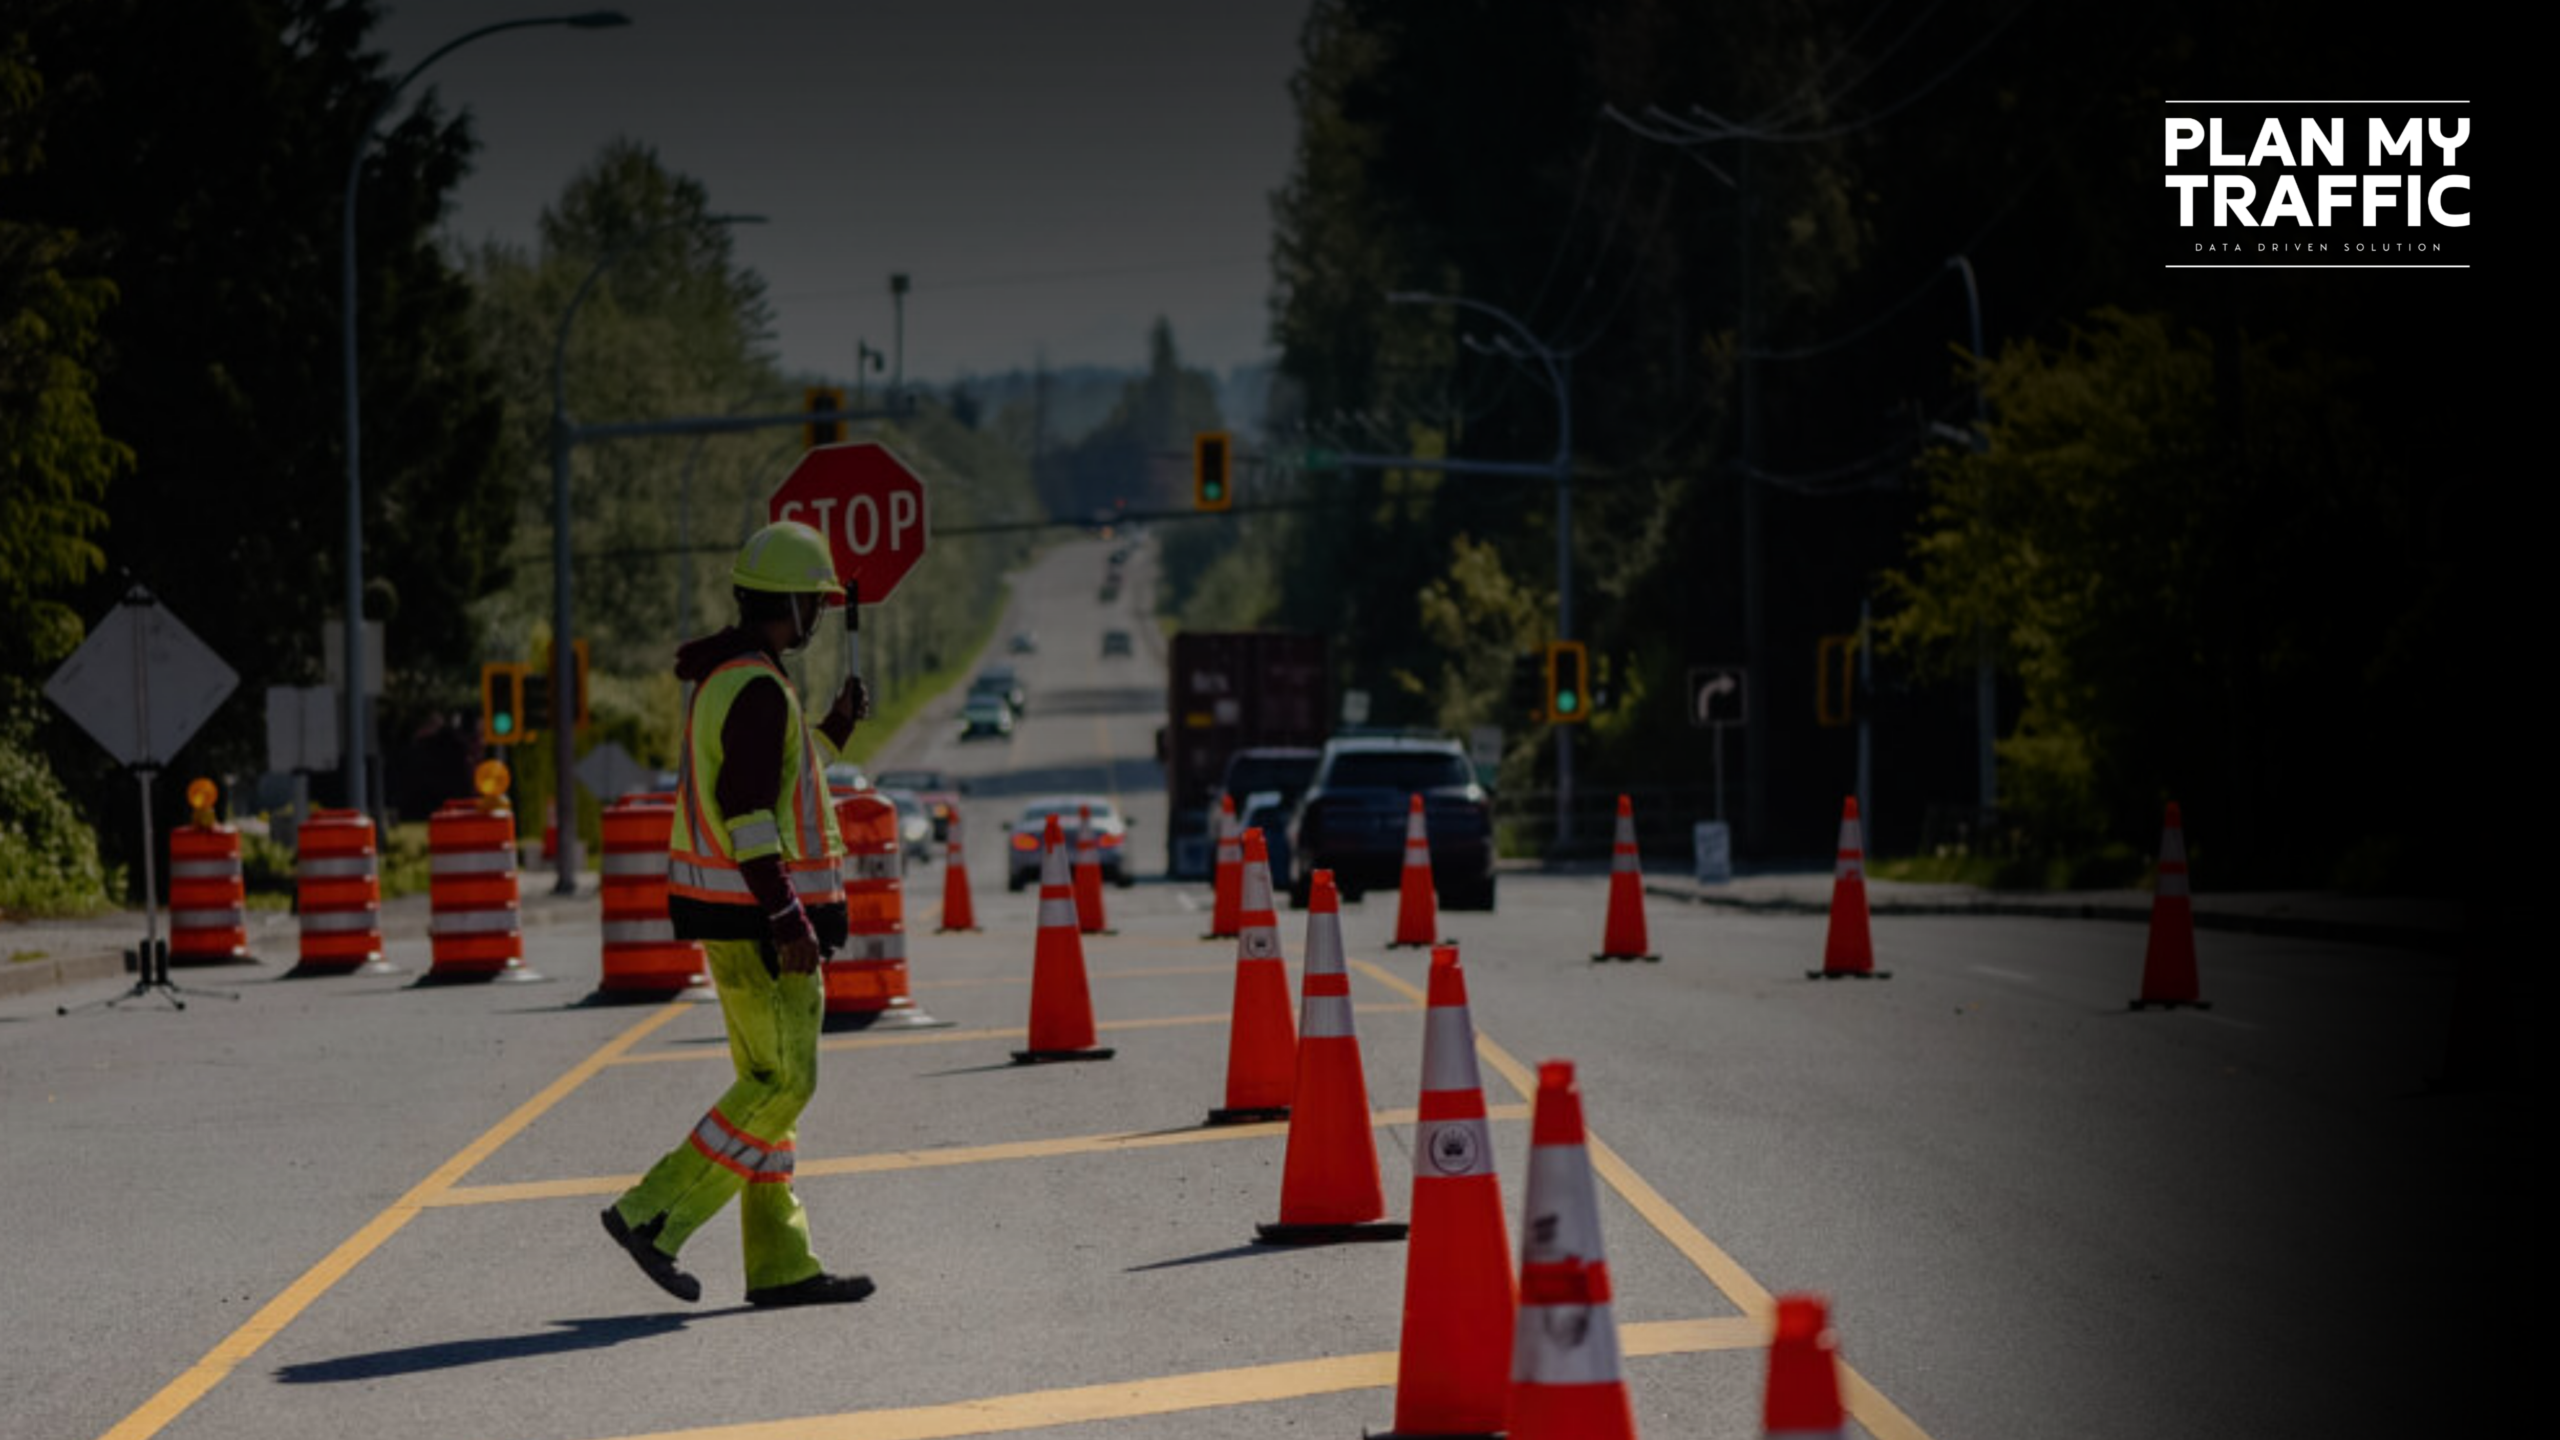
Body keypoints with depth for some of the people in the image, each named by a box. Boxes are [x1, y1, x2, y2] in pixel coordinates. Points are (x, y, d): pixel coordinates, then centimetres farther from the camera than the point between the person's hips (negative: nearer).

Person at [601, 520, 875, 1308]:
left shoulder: (722, 678, 14)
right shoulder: (758, 690, -18)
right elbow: (747, 813, -24)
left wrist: (833, 730, 18)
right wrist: (789, 919, -25)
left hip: (729, 908, 10)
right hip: (760, 911, -10)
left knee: (770, 1082, 10)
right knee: (783, 1085, -6)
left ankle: (780, 1263, 11)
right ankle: (654, 1215, -9)